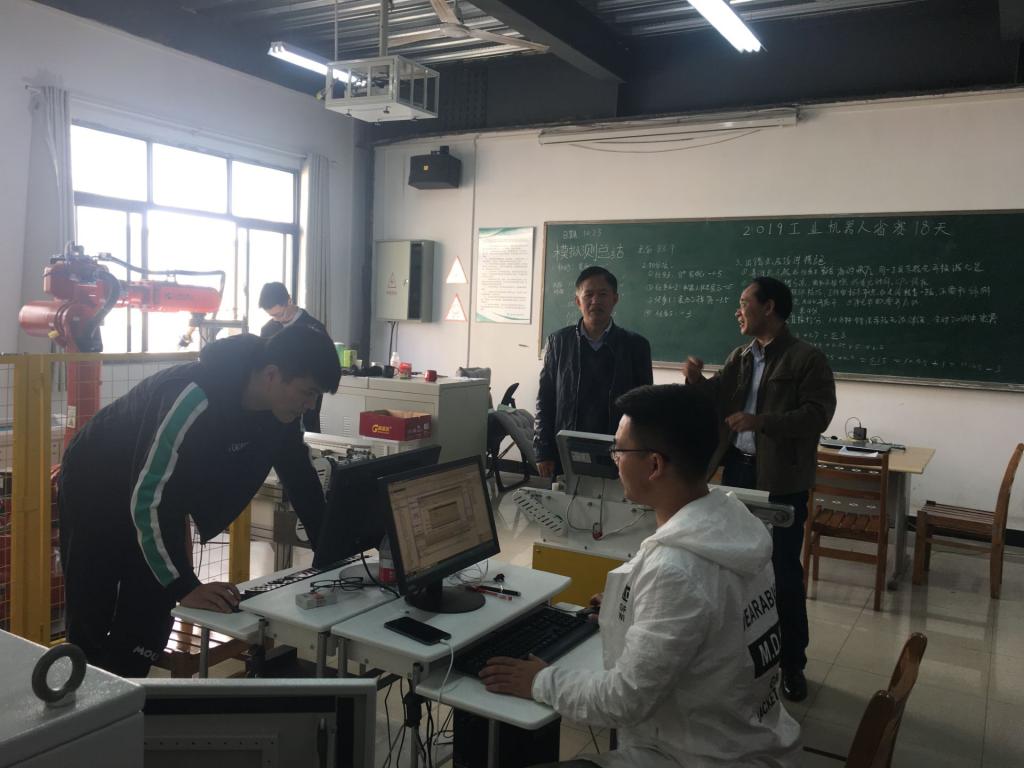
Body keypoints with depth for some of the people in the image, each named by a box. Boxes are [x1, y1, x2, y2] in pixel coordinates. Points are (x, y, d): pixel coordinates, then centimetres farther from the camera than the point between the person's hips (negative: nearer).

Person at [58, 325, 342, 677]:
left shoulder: (280, 410, -14)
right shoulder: (196, 399, -38)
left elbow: (300, 477, -1)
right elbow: (146, 497, -37)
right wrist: (186, 586, -37)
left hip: (162, 498, 6)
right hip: (96, 491, -6)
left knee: (149, 626, 3)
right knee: (91, 626, -1)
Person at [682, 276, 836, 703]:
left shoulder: (807, 359, -9)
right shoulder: (739, 357, 11)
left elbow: (818, 414, -17)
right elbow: (716, 401, 10)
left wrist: (761, 421, -27)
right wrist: (697, 382, -11)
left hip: (781, 479, -6)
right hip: (737, 470, 7)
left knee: (783, 571, 1)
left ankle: (793, 663, 17)